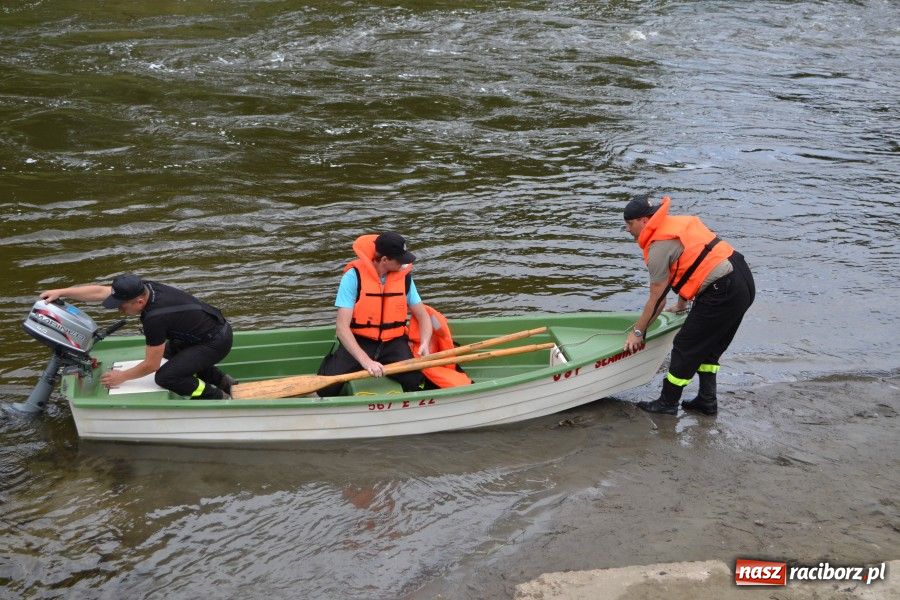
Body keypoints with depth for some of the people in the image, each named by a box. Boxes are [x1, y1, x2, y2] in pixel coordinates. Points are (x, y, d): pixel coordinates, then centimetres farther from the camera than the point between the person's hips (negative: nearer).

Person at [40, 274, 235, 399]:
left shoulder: (155, 318, -29)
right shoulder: (143, 287, -6)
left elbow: (151, 365, -18)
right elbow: (99, 291, 4)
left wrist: (122, 377, -3)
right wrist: (60, 292, 4)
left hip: (217, 342, -10)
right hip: (215, 325, 10)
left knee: (165, 377, -17)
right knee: (169, 350, 31)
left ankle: (217, 397, 1)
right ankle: (222, 381, 28)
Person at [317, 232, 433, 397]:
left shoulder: (404, 276, -2)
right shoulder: (354, 276, -15)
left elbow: (423, 316, 6)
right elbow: (342, 327, -19)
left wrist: (425, 344, -16)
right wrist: (366, 360, -31)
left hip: (393, 342, 2)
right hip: (358, 342, -2)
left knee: (415, 383, -25)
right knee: (326, 389, -23)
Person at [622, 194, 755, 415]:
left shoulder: (659, 246, -11)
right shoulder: (678, 223, 16)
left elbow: (657, 300, -5)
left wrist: (637, 332, 6)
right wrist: (681, 305, 38)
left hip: (723, 293, -9)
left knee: (686, 347, 3)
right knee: (709, 346, 22)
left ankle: (667, 403, 15)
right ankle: (707, 401, 28)